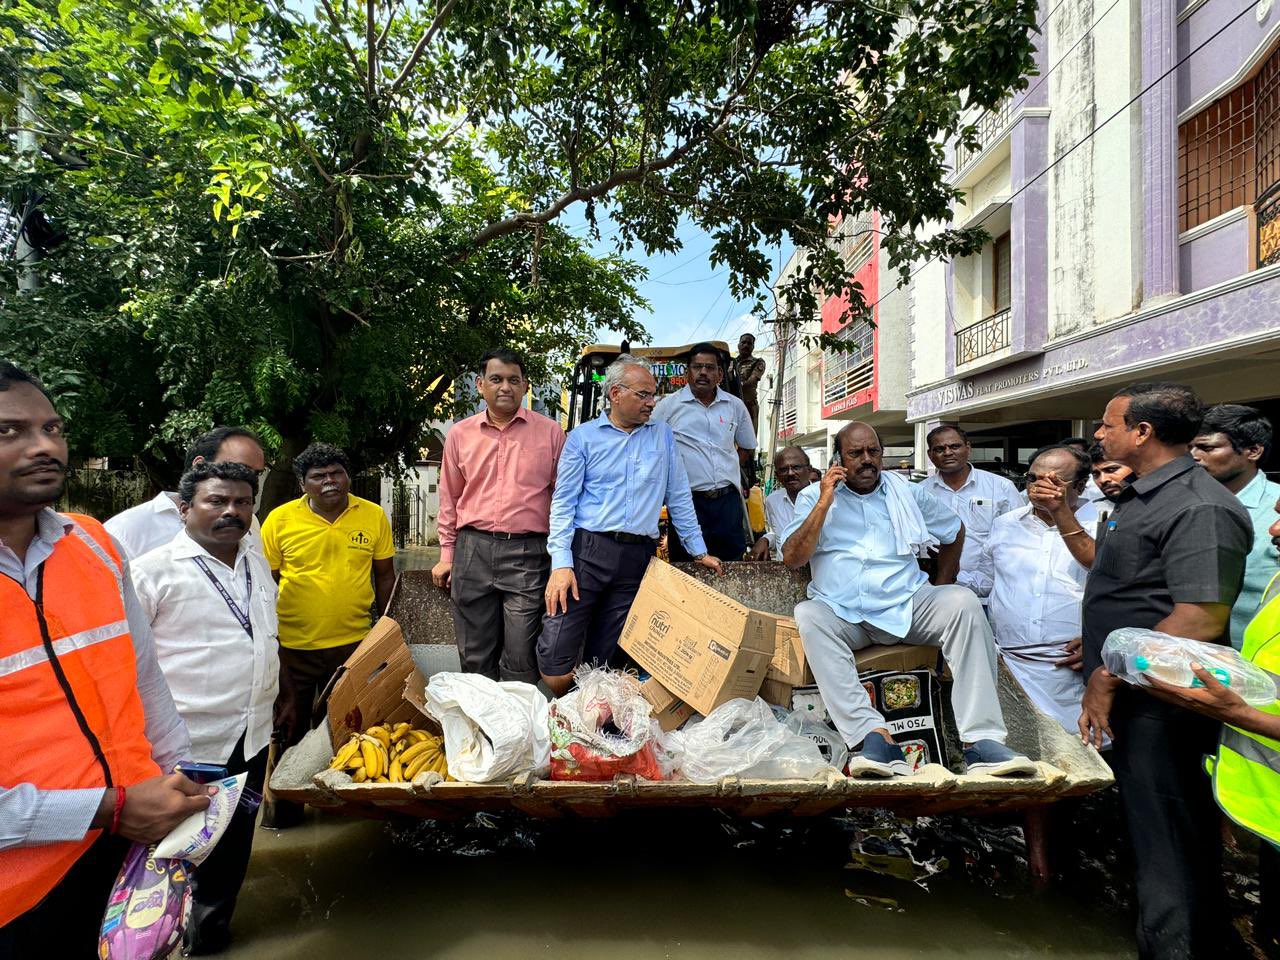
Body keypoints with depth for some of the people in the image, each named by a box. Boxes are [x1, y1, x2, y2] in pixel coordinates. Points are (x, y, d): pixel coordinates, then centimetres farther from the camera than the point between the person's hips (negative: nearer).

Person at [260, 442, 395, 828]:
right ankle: (283, 806, 37)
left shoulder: (373, 516, -4)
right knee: (289, 727, 15)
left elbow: (384, 575, 5)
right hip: (293, 647, -1)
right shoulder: (280, 520, -8)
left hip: (354, 642, 1)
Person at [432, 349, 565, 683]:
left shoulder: (550, 432, 4)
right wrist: (447, 555, 13)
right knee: (474, 654, 11)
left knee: (521, 657, 0)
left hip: (528, 553, -2)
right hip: (472, 549, 3)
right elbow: (450, 499, 16)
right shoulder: (460, 434, 10)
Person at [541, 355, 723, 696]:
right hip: (586, 551, -2)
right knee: (556, 662, -7)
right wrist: (561, 563, -11)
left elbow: (679, 498, 18)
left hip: (638, 558, 2)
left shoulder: (663, 435, 14)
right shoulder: (583, 437, 5)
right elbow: (563, 502, 0)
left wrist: (699, 550, 15)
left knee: (603, 660, 6)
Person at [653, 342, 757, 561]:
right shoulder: (669, 405, 1)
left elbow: (746, 447, 24)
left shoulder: (735, 406, 11)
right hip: (687, 501, -3)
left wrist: (726, 472, 12)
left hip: (728, 500, 3)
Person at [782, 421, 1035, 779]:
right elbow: (792, 558, -4)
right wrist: (824, 503, -11)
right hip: (844, 614, -2)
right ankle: (875, 735, -40)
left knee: (963, 602, -25)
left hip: (907, 606, 2)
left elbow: (954, 531, 27)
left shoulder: (908, 492, 13)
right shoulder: (813, 497, 7)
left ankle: (981, 739, -27)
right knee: (808, 615, -33)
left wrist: (941, 588, 18)